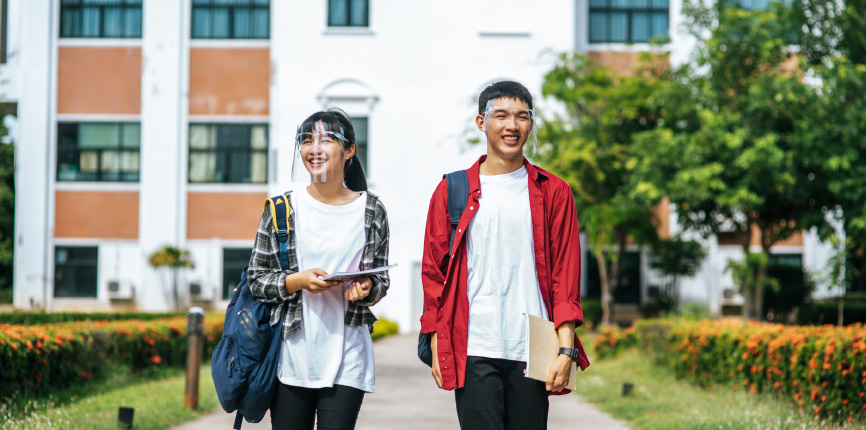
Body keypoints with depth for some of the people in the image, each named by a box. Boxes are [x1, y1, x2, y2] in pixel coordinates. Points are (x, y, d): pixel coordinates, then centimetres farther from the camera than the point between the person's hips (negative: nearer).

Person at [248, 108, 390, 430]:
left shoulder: (371, 210, 4)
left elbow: (381, 281, 10)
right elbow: (257, 280, 4)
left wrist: (366, 288, -12)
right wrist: (298, 281, -13)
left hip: (347, 357, 0)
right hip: (292, 353, 0)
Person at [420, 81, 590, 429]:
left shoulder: (553, 193, 8)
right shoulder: (453, 191, 7)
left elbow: (566, 275, 5)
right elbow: (433, 273, 8)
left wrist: (566, 348, -4)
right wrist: (437, 348, 2)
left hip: (532, 351, 1)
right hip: (473, 351, -1)